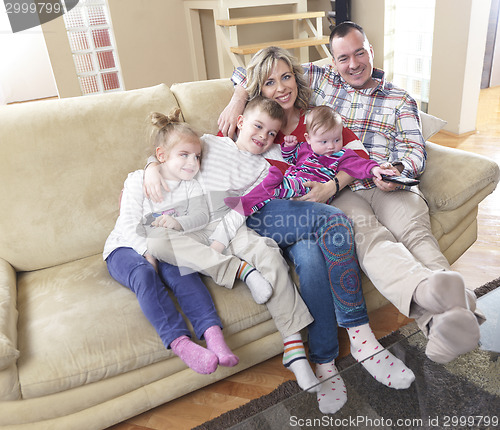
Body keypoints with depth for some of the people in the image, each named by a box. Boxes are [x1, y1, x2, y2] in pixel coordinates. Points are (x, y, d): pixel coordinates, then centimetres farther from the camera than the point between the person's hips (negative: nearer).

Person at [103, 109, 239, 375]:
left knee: (181, 271, -32)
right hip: (126, 248, -2)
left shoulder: (191, 184, 9)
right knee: (144, 274, -36)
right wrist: (148, 253, -27)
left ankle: (212, 333, -44)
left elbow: (201, 215, -4)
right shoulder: (138, 180, -4)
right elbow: (129, 225, -11)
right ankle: (180, 343, -49)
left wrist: (179, 222, -26)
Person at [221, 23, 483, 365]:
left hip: (387, 186, 2)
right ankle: (430, 292, -62)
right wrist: (237, 102, 3)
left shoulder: (400, 100, 22)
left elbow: (414, 153, 8)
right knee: (370, 235, -36)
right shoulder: (320, 80, 22)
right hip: (338, 192, -1)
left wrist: (397, 170, -18)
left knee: (415, 228, -34)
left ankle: (447, 317, -56)